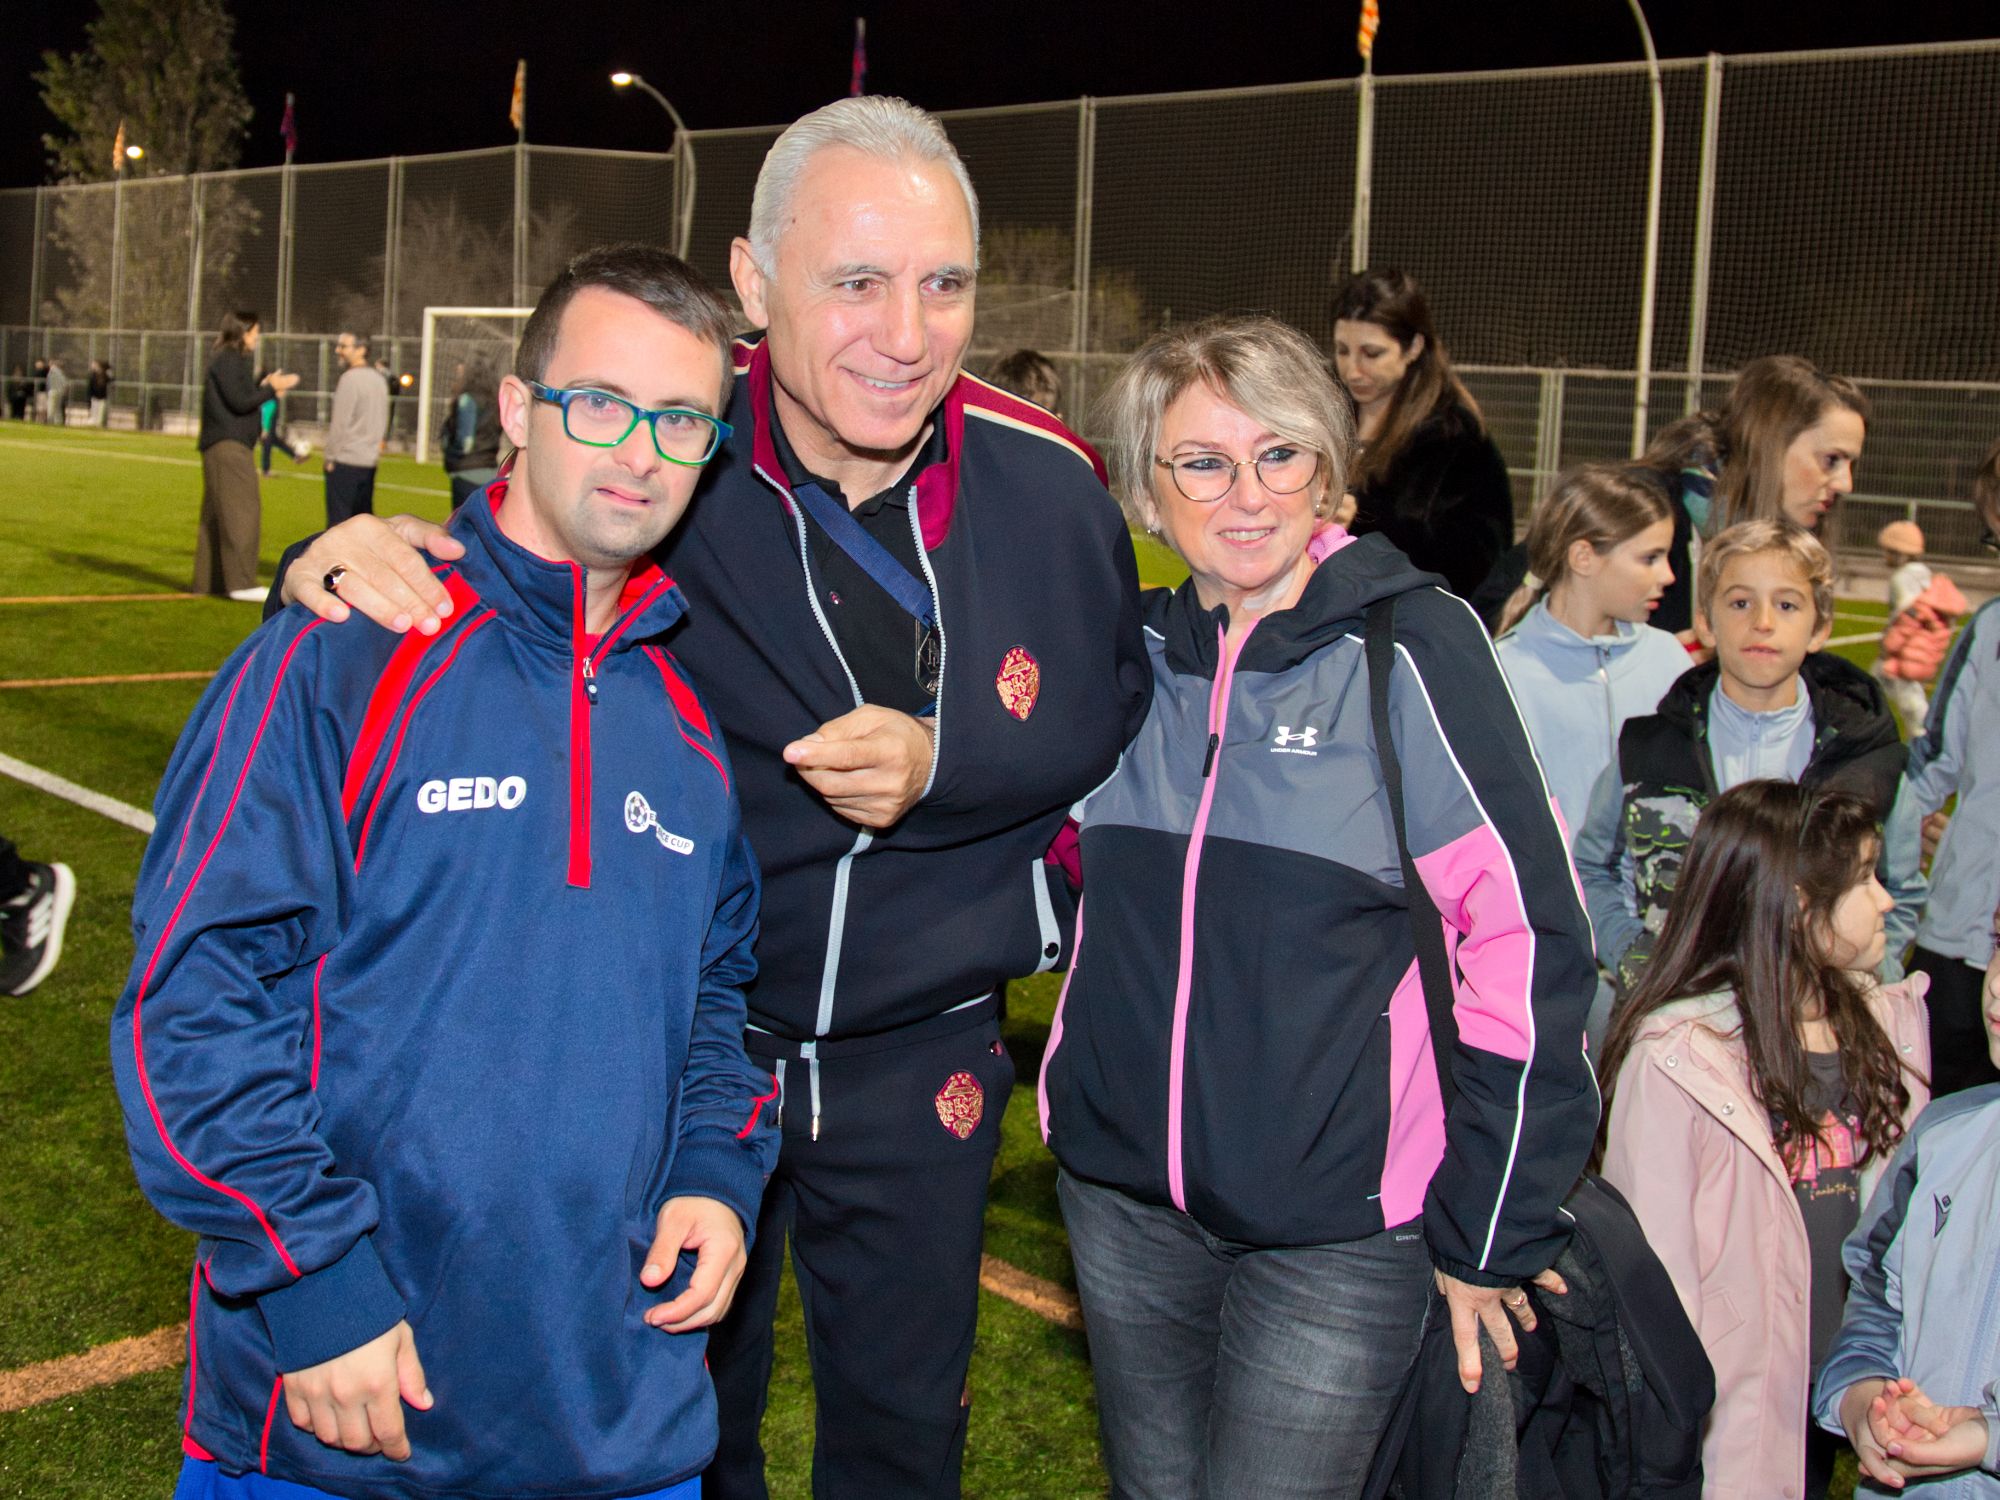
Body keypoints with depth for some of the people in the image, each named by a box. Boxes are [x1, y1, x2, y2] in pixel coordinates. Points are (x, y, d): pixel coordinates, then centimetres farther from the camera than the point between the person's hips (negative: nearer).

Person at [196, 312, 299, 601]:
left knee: (216, 516, 12)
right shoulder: (227, 361, -12)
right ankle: (240, 582, -15)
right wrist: (271, 388, -10)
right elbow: (240, 402, -17)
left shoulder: (233, 360, 19)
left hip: (225, 446, 11)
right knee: (242, 512, -12)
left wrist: (264, 385, 9)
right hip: (228, 445, -11)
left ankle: (208, 580, 17)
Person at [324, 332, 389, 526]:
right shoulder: (379, 379, 11)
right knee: (363, 516, 13)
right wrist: (376, 447, 17)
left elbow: (340, 422, -13)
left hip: (346, 461, -8)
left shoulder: (350, 378, -12)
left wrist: (331, 456, -7)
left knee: (338, 518, -5)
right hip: (370, 461, 8)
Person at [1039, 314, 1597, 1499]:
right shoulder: (1131, 649, 3)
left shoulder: (1409, 644, -11)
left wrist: (1489, 1232, -9)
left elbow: (1530, 934, -12)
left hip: (1337, 1225, -5)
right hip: (1124, 1200, 5)